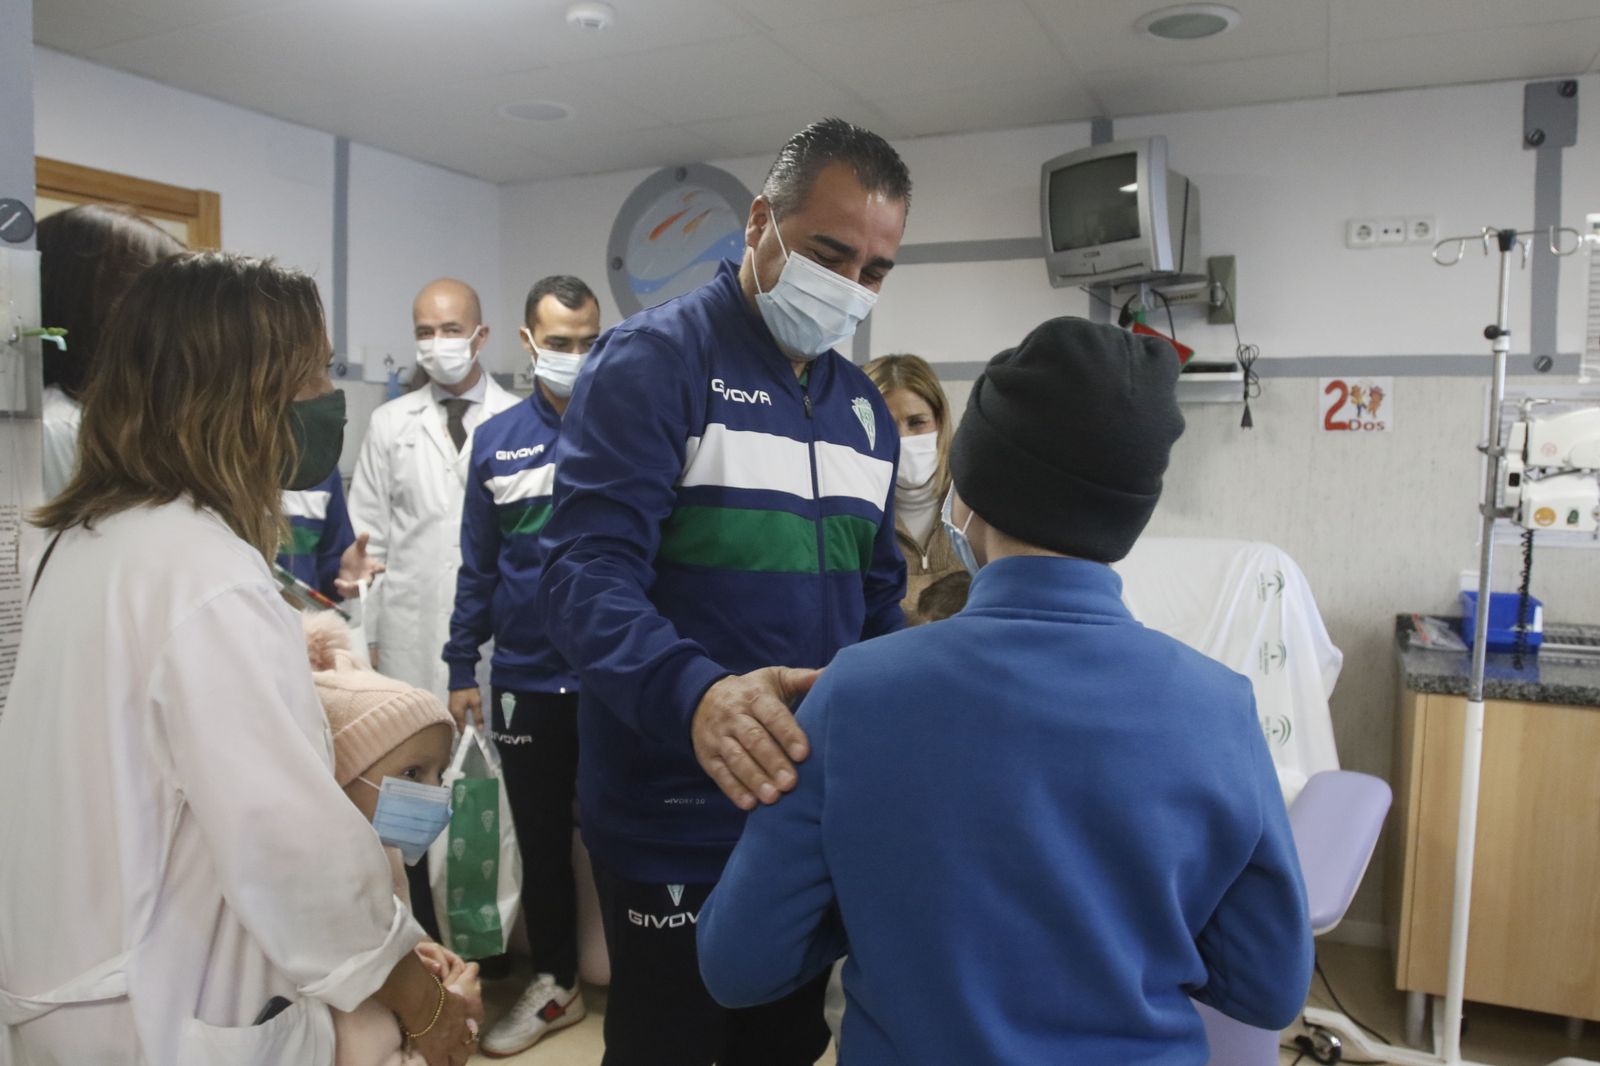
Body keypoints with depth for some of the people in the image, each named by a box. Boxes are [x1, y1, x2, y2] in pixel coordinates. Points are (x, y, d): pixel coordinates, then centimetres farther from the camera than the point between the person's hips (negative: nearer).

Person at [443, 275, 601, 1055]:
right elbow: (477, 564, 6)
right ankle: (554, 983, 37)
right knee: (540, 838, 17)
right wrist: (462, 666, 3)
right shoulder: (496, 440, 4)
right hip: (527, 680, 3)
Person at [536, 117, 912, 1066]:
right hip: (677, 825, -6)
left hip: (818, 812, 7)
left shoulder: (866, 408, 10)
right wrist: (696, 694, -42)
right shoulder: (654, 360, -12)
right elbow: (586, 573, -24)